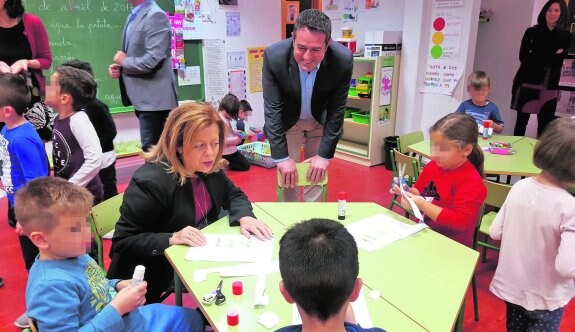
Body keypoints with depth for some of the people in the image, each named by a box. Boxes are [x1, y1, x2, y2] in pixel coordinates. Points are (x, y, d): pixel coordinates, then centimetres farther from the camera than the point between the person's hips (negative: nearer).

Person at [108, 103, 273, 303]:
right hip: (161, 278, -7)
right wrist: (171, 239, -34)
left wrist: (244, 217, -15)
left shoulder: (210, 168, -5)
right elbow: (122, 242, -22)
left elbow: (233, 195, 7)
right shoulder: (151, 181, -26)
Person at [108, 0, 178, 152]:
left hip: (154, 97, -9)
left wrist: (124, 61, -8)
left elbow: (152, 61, -24)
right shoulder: (134, 16, 15)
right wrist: (119, 66, 5)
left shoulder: (155, 16, -14)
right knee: (155, 149, 17)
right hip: (145, 97, 9)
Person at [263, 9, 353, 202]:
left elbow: (337, 110, -18)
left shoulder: (343, 60, -28)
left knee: (317, 174, 4)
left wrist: (324, 155, -18)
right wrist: (281, 157, -24)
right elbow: (272, 109, -23)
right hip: (287, 121, 0)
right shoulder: (274, 56, -29)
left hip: (321, 121, 1)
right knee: (288, 175, 1)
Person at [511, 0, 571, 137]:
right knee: (522, 119, 2)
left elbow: (557, 63, -1)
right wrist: (550, 57, -7)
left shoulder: (565, 37, 7)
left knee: (545, 122, -1)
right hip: (527, 81, -1)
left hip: (549, 85, 1)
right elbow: (523, 57, -5)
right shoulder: (532, 32, 6)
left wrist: (536, 58, -10)